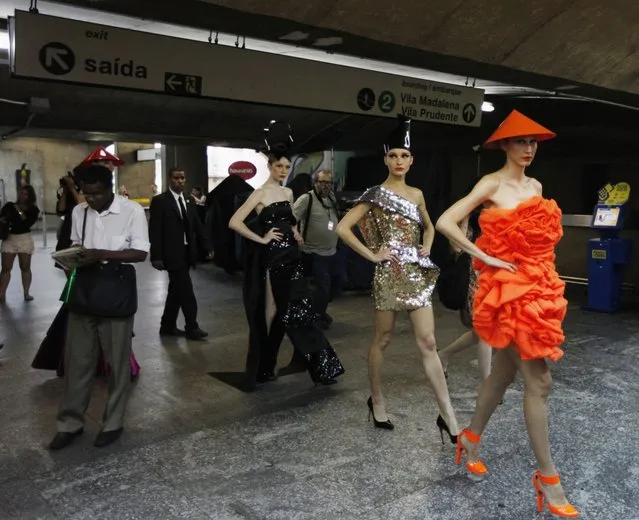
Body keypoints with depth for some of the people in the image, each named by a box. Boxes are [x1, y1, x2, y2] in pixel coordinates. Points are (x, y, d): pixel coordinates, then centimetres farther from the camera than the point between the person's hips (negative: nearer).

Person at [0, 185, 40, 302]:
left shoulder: (33, 209, 3)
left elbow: (29, 222, -12)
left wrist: (19, 211, -14)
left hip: (24, 239, -1)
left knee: (25, 267, 5)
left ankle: (26, 293, 11)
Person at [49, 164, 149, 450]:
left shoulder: (132, 210, -10)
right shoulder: (79, 211, 6)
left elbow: (140, 252, -12)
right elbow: (76, 244, 17)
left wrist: (102, 254, -23)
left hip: (115, 286, -4)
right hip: (83, 285, 5)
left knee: (117, 360, 7)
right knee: (77, 358, 11)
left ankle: (113, 422, 24)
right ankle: (70, 422, 26)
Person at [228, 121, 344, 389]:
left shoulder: (288, 193, 13)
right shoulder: (260, 193, -8)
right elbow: (234, 223, -16)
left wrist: (295, 233, 10)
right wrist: (262, 239, -16)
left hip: (290, 256, 7)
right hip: (271, 257, -7)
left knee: (297, 309, 7)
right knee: (271, 311, 1)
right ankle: (262, 367, 13)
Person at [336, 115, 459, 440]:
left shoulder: (416, 194, 11)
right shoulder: (376, 194, -5)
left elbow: (429, 226, 29)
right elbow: (342, 228, -12)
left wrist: (427, 248, 9)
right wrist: (372, 254, -12)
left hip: (417, 273, 4)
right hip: (389, 274, -4)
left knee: (428, 343, 1)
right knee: (382, 339, 9)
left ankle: (447, 415, 4)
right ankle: (376, 400, 29)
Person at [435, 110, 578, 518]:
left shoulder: (536, 186, 14)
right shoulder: (492, 184, -8)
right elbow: (445, 222, -17)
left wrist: (542, 275, 12)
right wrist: (486, 258, -17)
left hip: (538, 285, 8)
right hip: (508, 288, -7)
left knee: (505, 371, 15)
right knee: (539, 381, -7)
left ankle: (471, 439, 33)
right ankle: (547, 477, 5)